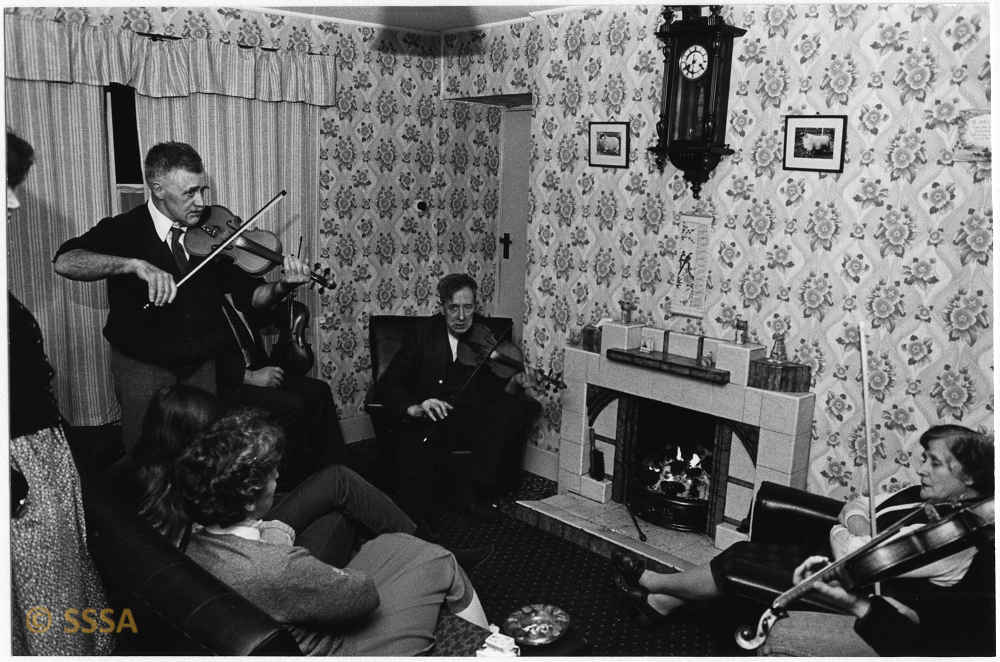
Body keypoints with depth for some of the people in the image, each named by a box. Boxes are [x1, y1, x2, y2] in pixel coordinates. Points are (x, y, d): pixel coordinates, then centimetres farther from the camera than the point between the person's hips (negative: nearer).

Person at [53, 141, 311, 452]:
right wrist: (135, 264, -38)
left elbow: (250, 295, -1)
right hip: (143, 368, -2)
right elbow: (64, 261, -24)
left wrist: (282, 286, -23)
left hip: (203, 366, 3)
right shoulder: (124, 230, -9)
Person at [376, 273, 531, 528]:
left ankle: (470, 488, -20)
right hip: (429, 423, -1)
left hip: (474, 424, 2)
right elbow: (388, 383, 1)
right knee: (412, 453, -33)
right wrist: (412, 408, -19)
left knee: (513, 409, -26)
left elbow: (495, 393, 0)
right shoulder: (424, 332, 7)